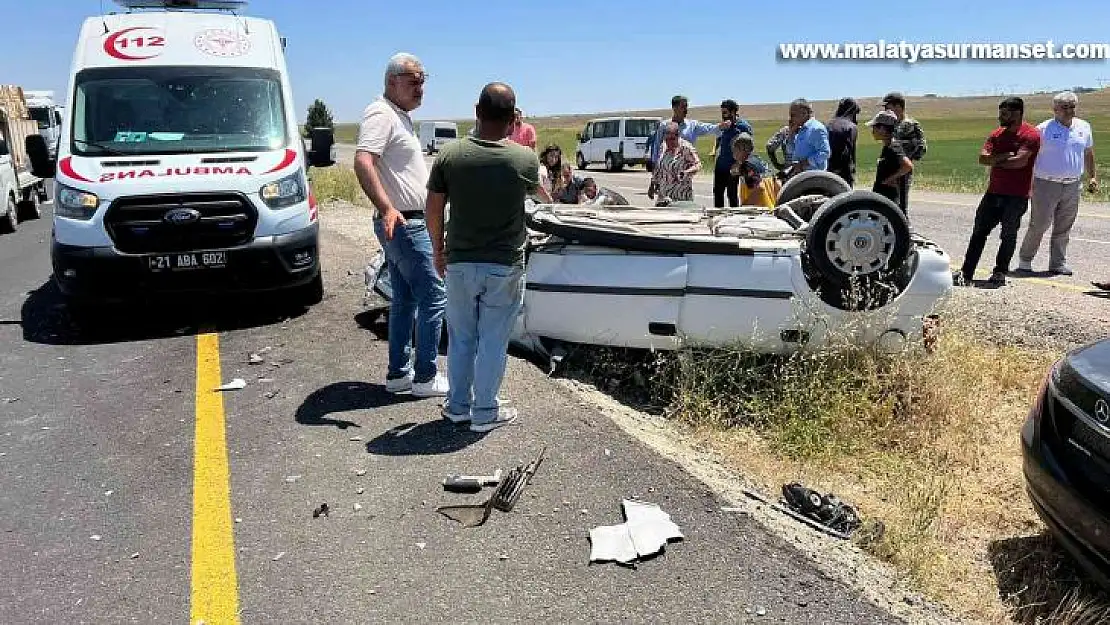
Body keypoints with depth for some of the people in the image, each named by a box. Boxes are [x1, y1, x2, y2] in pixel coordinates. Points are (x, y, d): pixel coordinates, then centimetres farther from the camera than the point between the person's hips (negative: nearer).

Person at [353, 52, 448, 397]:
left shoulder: (400, 116, 18)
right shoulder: (381, 114, -15)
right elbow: (363, 162, -30)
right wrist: (386, 209, -40)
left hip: (405, 223, 11)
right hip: (403, 224, -11)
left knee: (404, 300, 14)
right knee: (434, 297, -6)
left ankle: (398, 374, 21)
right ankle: (426, 377, 2)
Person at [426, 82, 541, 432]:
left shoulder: (449, 156, -7)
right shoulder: (525, 159, -10)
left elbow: (433, 212, -1)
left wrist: (438, 251, 13)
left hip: (459, 263, 2)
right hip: (505, 266, -2)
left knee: (461, 338, 16)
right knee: (493, 342, 9)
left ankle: (457, 406, 28)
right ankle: (485, 413, 19)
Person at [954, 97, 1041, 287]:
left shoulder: (1031, 134, -7)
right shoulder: (997, 134, 11)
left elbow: (1020, 161, -20)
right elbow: (982, 158, 0)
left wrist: (995, 161, -6)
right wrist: (1004, 156, -15)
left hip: (1017, 196, -6)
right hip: (993, 192, 6)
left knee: (1008, 235, 4)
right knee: (979, 232, 2)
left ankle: (1000, 272, 16)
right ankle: (966, 273, 3)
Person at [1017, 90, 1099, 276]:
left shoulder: (1084, 127, 12)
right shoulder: (1043, 129, -4)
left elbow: (1088, 153, 23)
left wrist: (1092, 176, 20)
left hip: (1073, 186, 5)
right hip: (1046, 184, -5)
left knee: (1064, 228, 8)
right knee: (1039, 224, -4)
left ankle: (1058, 263, 15)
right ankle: (1025, 260, 8)